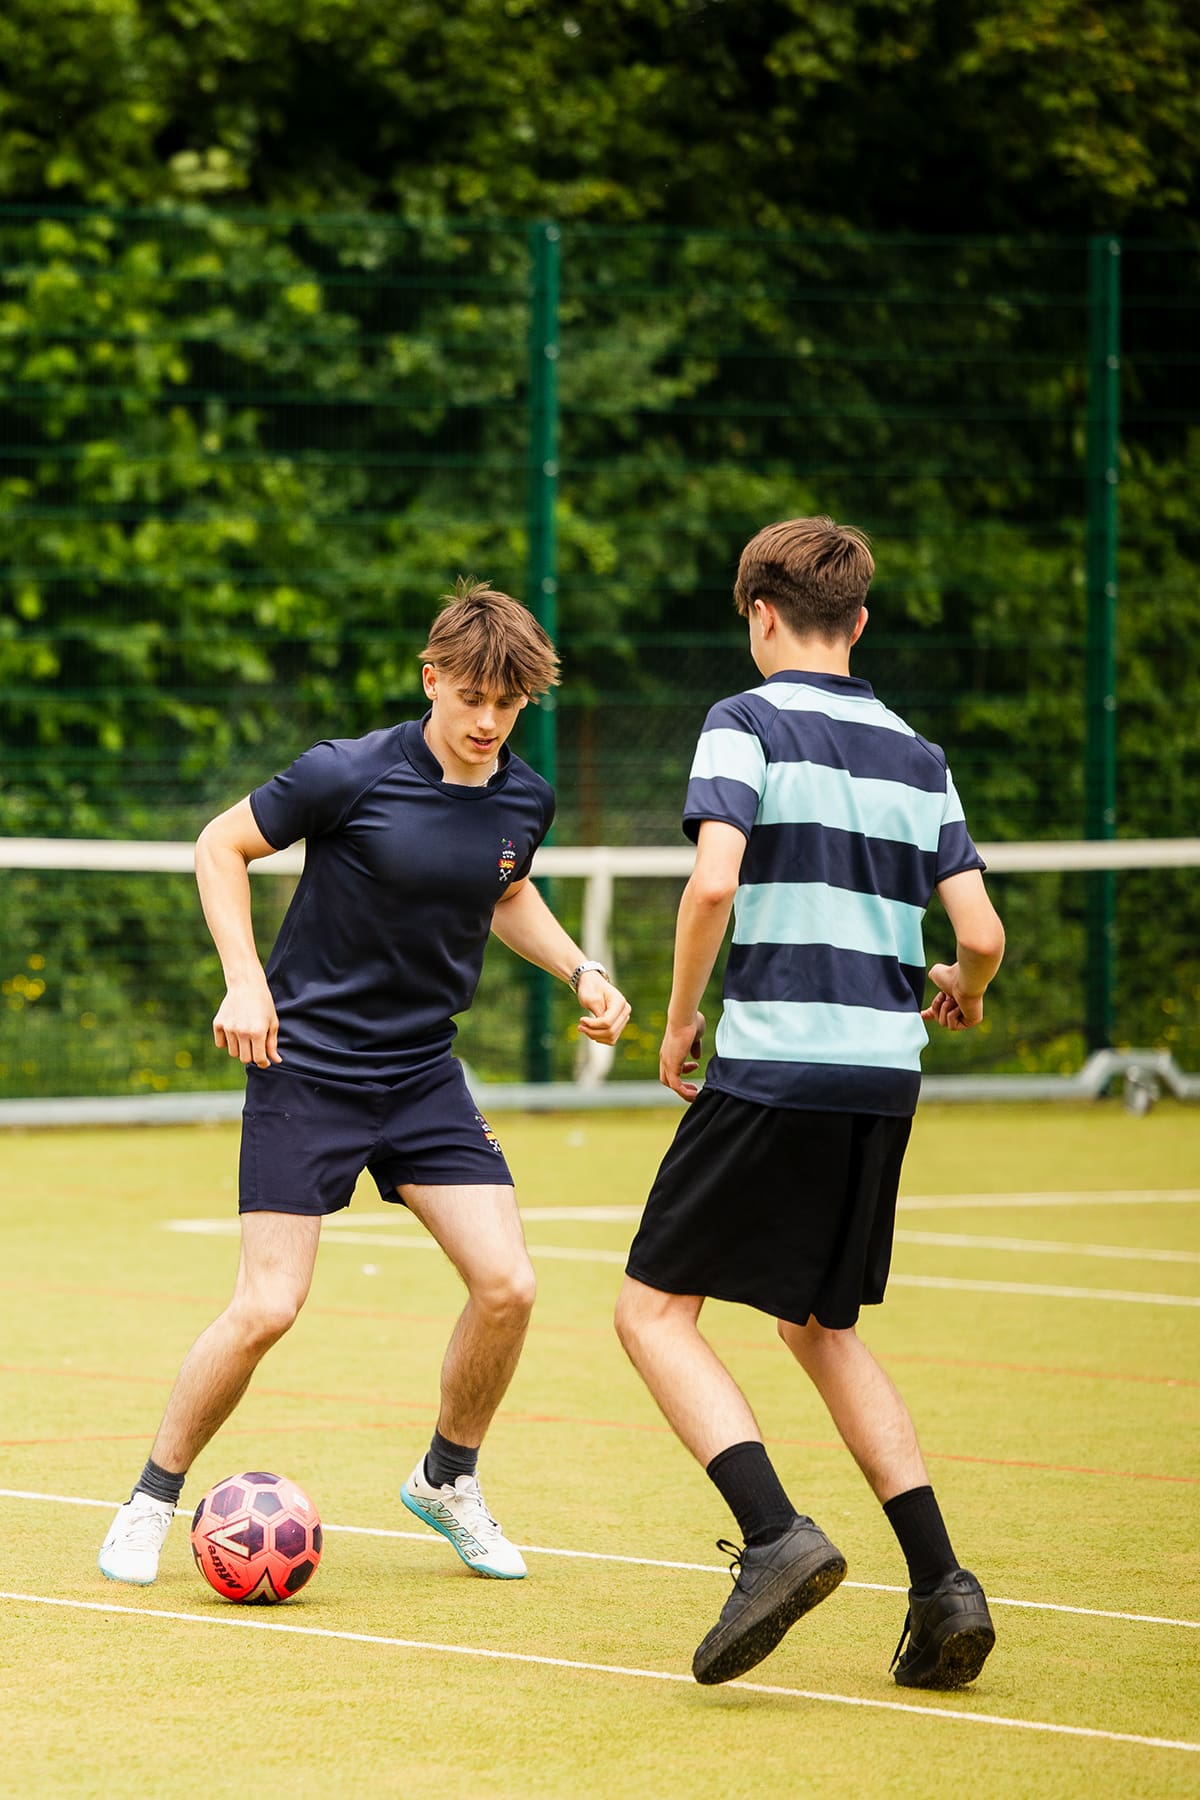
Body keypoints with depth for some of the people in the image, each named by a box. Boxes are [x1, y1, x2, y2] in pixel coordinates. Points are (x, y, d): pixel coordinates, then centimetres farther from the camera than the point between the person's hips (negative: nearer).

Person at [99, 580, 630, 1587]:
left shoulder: (524, 801, 0)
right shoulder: (352, 775, -16)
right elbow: (221, 846, -4)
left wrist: (580, 971, 7)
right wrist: (246, 980, -14)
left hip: (424, 1073, 5)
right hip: (306, 1063, -5)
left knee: (507, 1286, -7)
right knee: (268, 1306, -12)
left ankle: (447, 1480, 19)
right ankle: (153, 1501, 8)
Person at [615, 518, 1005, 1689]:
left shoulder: (747, 723, -3)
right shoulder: (916, 758, 13)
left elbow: (715, 879, -18)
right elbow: (981, 933, 6)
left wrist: (679, 1021, -4)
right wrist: (960, 990, 29)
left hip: (772, 1066, -6)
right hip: (884, 1075, 6)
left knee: (656, 1309, 3)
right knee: (819, 1327, 19)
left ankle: (777, 1537, -17)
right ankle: (940, 1584, 8)